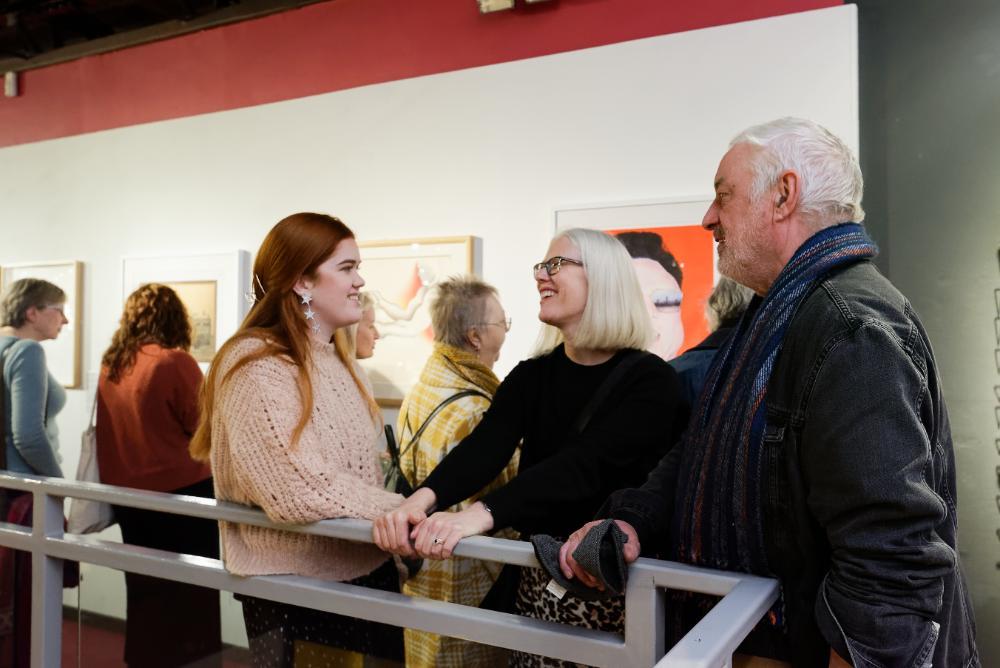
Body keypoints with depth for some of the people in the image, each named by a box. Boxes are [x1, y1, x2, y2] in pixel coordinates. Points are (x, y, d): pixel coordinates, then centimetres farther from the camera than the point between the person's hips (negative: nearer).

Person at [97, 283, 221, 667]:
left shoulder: (110, 365, 4)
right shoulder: (176, 361, -15)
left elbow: (115, 430, 14)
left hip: (127, 494, 6)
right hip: (181, 491, -6)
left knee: (145, 593, 18)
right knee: (190, 594, 6)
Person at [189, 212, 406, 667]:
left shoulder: (337, 359, 12)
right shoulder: (256, 364, -16)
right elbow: (298, 490, -25)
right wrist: (399, 510, -20)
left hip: (366, 569, 8)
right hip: (294, 585, -7)